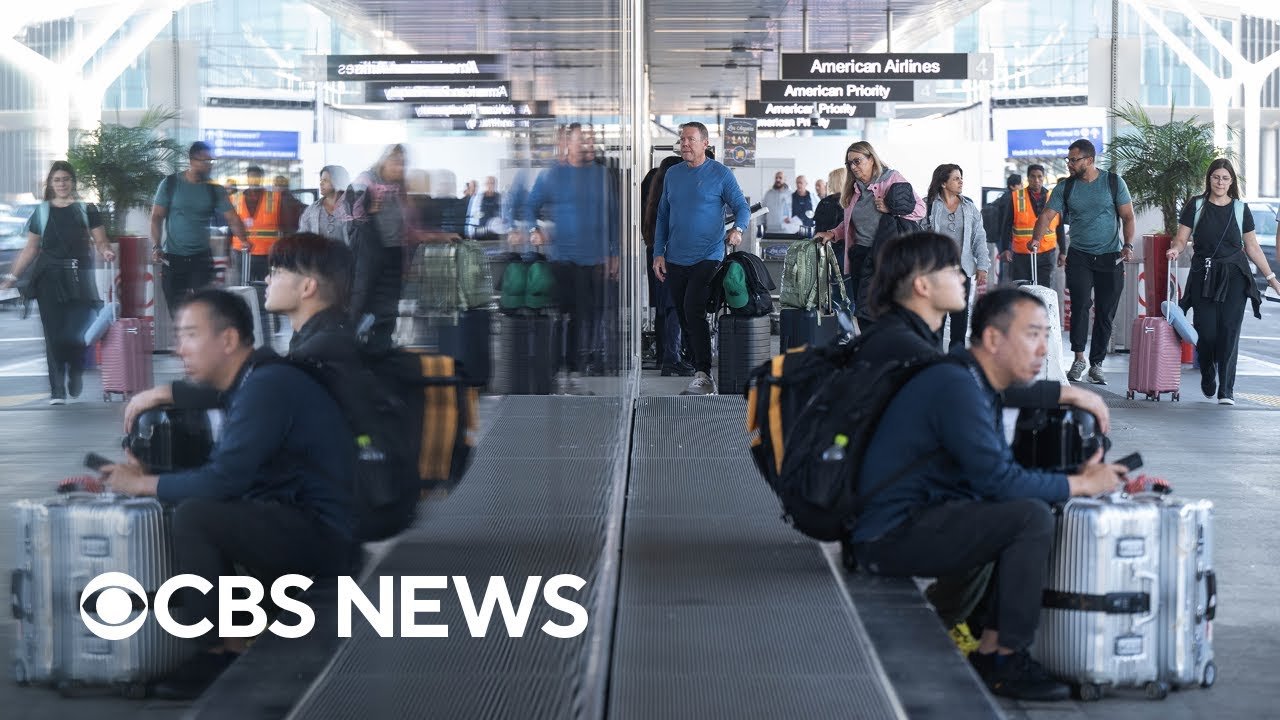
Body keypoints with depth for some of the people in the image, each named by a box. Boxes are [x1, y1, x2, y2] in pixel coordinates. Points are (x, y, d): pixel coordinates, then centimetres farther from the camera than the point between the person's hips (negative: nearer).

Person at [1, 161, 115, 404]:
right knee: (54, 335, -4)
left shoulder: (86, 210, 8)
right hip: (49, 278, 2)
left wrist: (106, 251, -19)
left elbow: (100, 241, 5)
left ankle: (76, 374, 20)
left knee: (76, 332, -10)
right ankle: (57, 390, 0)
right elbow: (30, 249, 16)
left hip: (79, 278, -1)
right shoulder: (41, 213, 13)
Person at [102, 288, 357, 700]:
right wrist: (138, 474, 4)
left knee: (194, 516, -21)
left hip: (319, 535, -11)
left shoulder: (268, 386, -16)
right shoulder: (249, 385, 15)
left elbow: (223, 480, -22)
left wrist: (141, 484, -9)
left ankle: (222, 655, -11)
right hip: (296, 527, 11)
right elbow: (224, 470, 14)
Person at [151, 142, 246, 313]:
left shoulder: (214, 190, 3)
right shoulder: (170, 184, -2)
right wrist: (156, 246, -15)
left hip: (202, 258, 1)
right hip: (173, 258, -1)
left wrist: (244, 240, -23)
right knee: (175, 309, 4)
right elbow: (157, 217, -2)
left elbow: (232, 218, -4)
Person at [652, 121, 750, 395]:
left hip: (707, 258, -6)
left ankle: (704, 376, -17)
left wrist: (737, 229, -24)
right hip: (675, 260, 6)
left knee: (693, 311, -19)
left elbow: (742, 207, -2)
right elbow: (662, 216, 16)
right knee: (684, 317, 9)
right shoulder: (673, 174, 11)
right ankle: (698, 368, 20)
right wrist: (659, 253, 8)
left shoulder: (720, 174, -3)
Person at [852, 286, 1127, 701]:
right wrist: (1081, 485, -12)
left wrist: (1077, 476, 1)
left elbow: (1003, 469, 16)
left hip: (918, 519, 11)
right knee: (1032, 517, -20)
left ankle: (989, 647, 13)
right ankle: (1004, 660, -10)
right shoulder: (956, 386, -18)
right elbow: (998, 481, -23)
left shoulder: (979, 387, 15)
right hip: (892, 535, -11)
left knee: (1033, 509, 15)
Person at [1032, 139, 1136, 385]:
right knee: (1081, 304, -18)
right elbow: (1047, 215, -4)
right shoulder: (1066, 187, 4)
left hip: (1110, 258, 0)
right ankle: (1079, 358, -11)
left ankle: (1096, 364, 12)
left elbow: (1128, 216, 3)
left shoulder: (1113, 182, 1)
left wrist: (1128, 245, -11)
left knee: (1106, 313, 3)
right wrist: (1036, 239, -23)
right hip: (1079, 256, 0)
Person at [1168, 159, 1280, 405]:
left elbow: (1252, 247, 12)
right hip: (1203, 276, 0)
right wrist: (1175, 249, -21)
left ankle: (1226, 391, -5)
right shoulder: (1196, 206, 5)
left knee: (1229, 332, -9)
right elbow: (1182, 239, 2)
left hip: (1233, 276, 0)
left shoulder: (1240, 209, 8)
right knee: (1206, 333, -5)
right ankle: (1207, 382, 23)